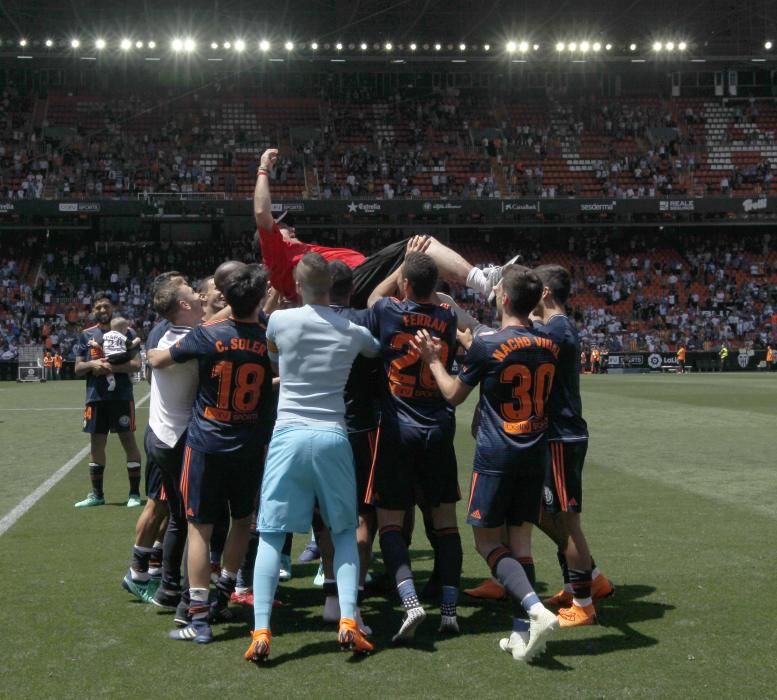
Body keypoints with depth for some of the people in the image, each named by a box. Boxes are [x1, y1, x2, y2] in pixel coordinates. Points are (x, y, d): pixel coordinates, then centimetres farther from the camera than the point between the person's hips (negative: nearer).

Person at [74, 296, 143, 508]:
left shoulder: (126, 332, 1)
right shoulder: (86, 335, 10)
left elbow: (136, 364, -6)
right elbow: (78, 369, 10)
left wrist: (112, 367, -19)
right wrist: (91, 364, -10)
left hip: (121, 396, -3)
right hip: (96, 397, 3)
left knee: (128, 440, -2)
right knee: (96, 443, 9)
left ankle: (134, 493, 5)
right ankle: (96, 494, 20)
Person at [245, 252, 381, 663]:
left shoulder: (279, 320, 0)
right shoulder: (353, 332, 5)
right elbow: (379, 351, 28)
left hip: (288, 434, -1)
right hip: (333, 436, 1)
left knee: (271, 534, 3)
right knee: (344, 532, 15)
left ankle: (261, 632, -5)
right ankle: (348, 621, 2)